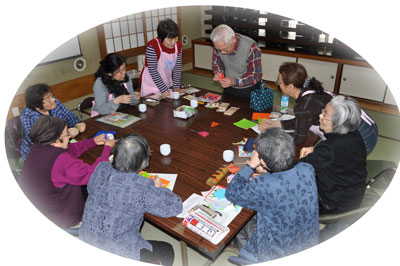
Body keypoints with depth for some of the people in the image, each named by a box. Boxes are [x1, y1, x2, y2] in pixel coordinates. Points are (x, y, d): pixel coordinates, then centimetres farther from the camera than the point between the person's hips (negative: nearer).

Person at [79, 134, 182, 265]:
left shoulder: (101, 168, -14)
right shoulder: (143, 188, -30)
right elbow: (176, 207, -19)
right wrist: (157, 188, -2)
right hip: (118, 254, -6)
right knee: (167, 250, 18)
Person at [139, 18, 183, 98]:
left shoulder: (178, 45, -7)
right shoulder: (152, 47, -25)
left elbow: (177, 67, -2)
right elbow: (152, 71, -24)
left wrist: (176, 86, -8)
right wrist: (163, 90, -23)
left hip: (167, 84, 6)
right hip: (151, 86, -5)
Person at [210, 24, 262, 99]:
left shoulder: (251, 48, -25)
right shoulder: (219, 45, -13)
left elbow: (256, 75, -22)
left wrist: (234, 82, -34)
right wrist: (217, 72, -20)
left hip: (249, 91, -3)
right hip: (229, 88, 4)